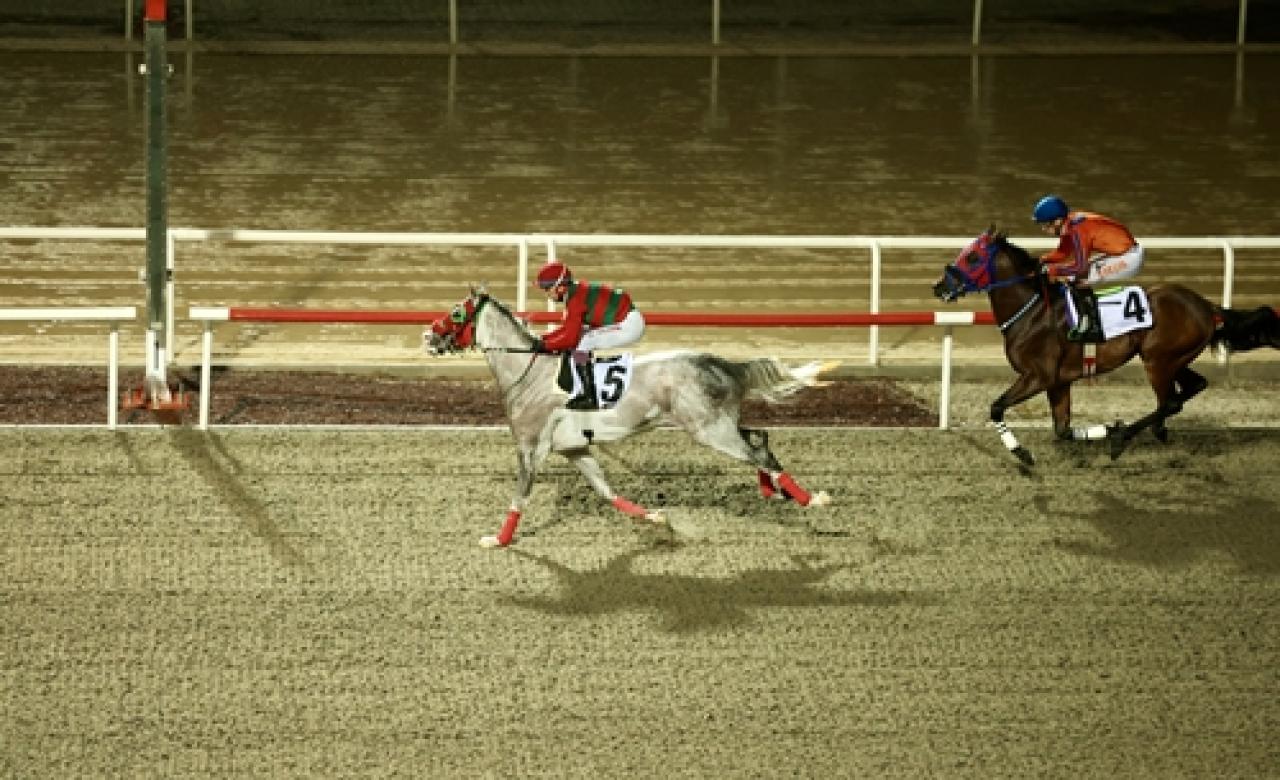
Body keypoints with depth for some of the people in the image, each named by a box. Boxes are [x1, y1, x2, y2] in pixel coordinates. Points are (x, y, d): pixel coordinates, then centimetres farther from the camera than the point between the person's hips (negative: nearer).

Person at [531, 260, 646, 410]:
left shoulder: (576, 298, -17)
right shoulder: (577, 290, 11)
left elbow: (570, 337, -18)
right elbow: (567, 328, 20)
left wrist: (545, 346, -7)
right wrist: (544, 339, 11)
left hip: (628, 325, -10)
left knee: (579, 344, -13)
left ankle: (590, 397, -11)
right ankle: (588, 392, 19)